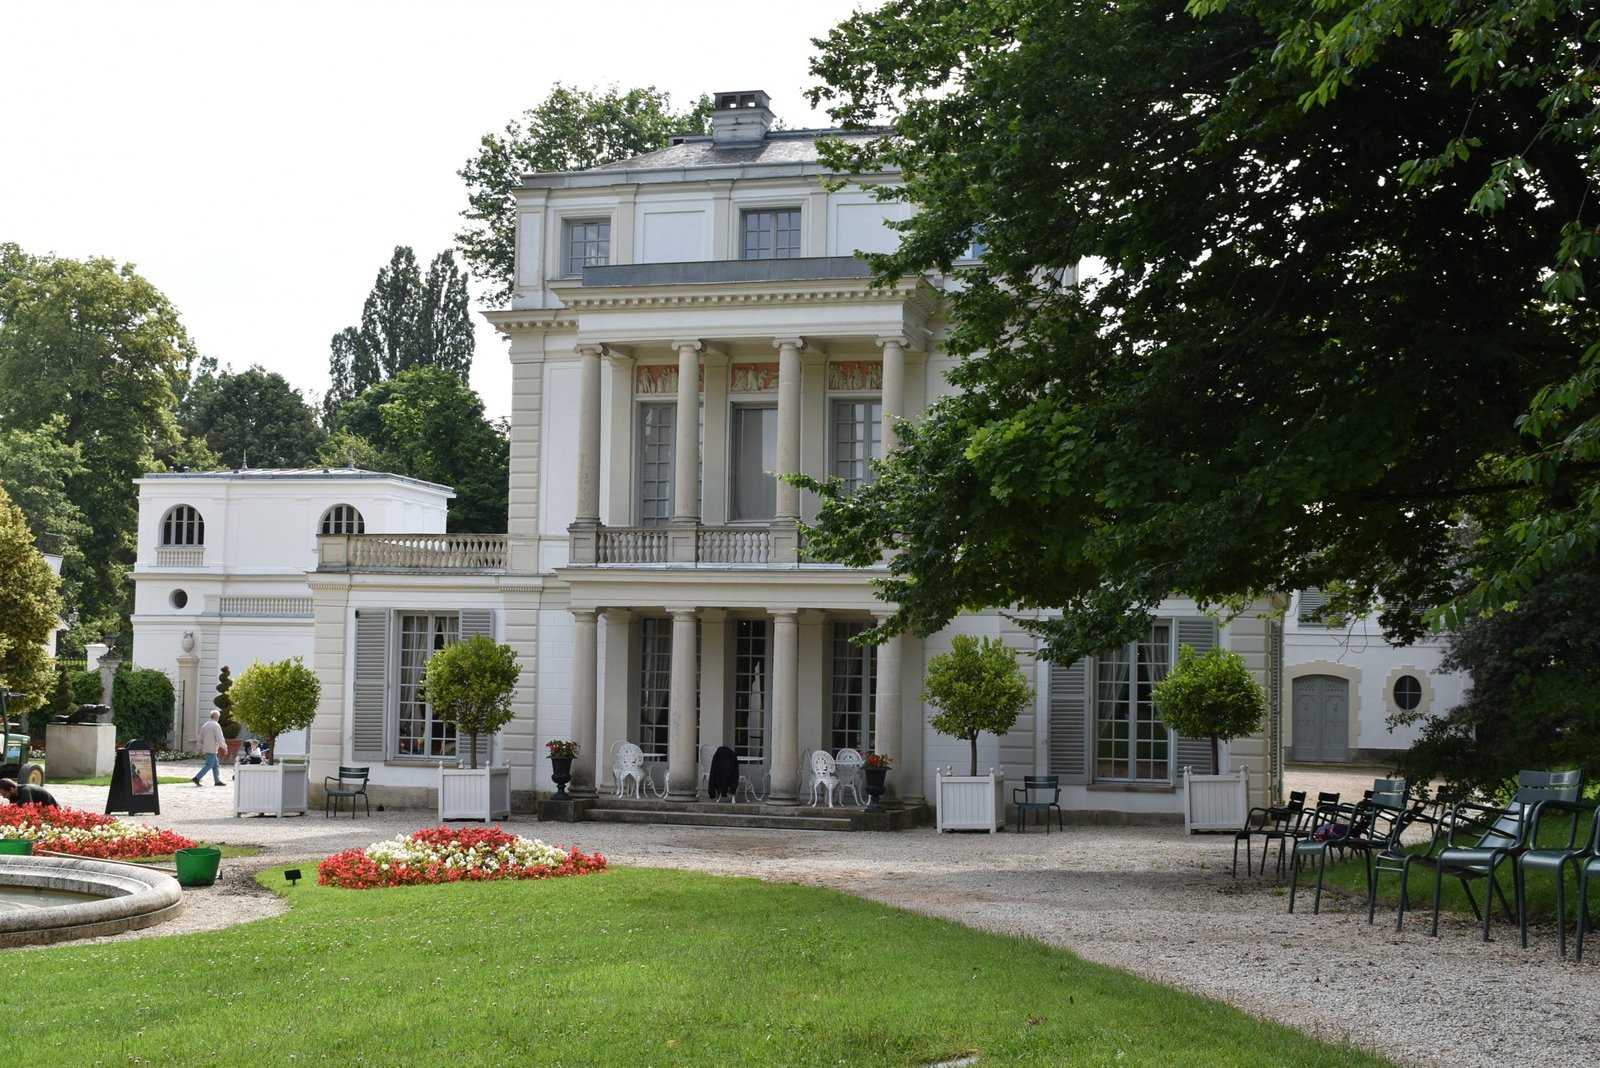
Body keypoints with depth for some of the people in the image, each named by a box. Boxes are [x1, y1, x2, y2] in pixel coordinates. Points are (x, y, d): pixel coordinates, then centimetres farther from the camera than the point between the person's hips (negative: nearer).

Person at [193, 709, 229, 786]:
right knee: (209, 765, -8)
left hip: (206, 748, 9)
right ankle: (197, 778, -15)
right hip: (212, 749, -9)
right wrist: (224, 747, -9)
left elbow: (201, 738, 18)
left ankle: (218, 781, 14)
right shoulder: (216, 725, -11)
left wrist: (201, 748, 25)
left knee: (216, 765, 14)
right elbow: (219, 738, -16)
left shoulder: (205, 725, 14)